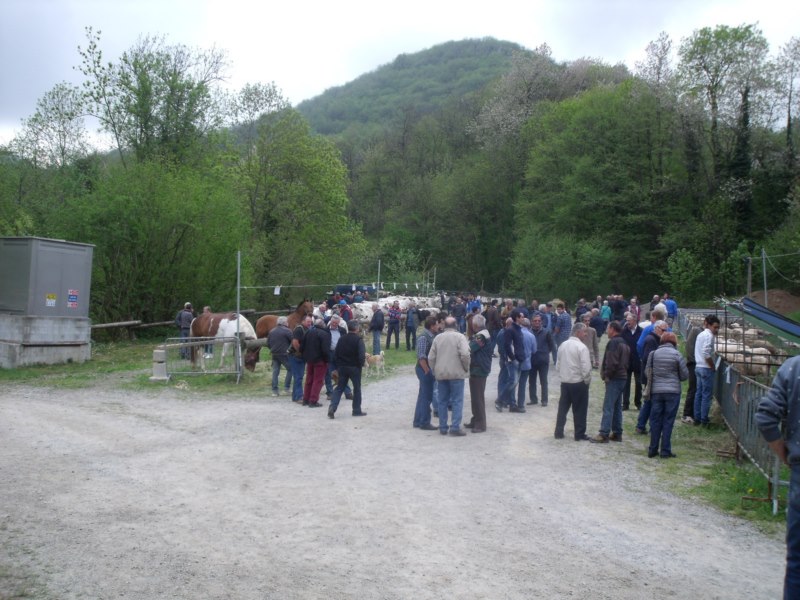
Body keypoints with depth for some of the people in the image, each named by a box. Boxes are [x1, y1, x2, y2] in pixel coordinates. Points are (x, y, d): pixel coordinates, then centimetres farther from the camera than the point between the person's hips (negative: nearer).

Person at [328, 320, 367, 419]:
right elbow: (361, 354, -21)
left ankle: (332, 407, -7)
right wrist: (361, 364, -6)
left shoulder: (341, 339, 4)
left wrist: (338, 365, 13)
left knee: (339, 388, 10)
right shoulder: (358, 339, -13)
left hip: (342, 367, 4)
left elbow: (335, 354, 6)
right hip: (354, 367, -4)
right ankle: (357, 410, 14)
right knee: (357, 388, 9)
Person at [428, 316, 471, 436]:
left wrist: (435, 371, 16)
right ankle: (455, 427, -6)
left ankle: (443, 427, 14)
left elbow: (431, 358, 6)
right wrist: (466, 368, -3)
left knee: (443, 401, 11)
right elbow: (465, 354, -17)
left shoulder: (437, 338, 8)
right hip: (456, 373, -4)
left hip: (440, 374, 4)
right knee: (457, 401, 0)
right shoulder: (459, 337, -5)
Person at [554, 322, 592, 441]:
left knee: (563, 408, 13)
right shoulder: (581, 347, -15)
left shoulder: (562, 345, 6)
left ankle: (558, 432, 16)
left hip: (565, 382, 6)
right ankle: (579, 435, 9)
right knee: (579, 409, 4)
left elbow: (558, 365, 11)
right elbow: (586, 367, -18)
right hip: (578, 383, -6)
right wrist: (587, 380, -5)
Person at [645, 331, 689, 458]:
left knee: (655, 420, 9)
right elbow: (685, 375, -1)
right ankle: (665, 451, 6)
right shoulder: (677, 355, -6)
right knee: (668, 421, 4)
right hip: (673, 391, -2)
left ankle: (653, 450, 12)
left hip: (656, 391, 2)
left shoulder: (653, 353, -1)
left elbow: (647, 371, 5)